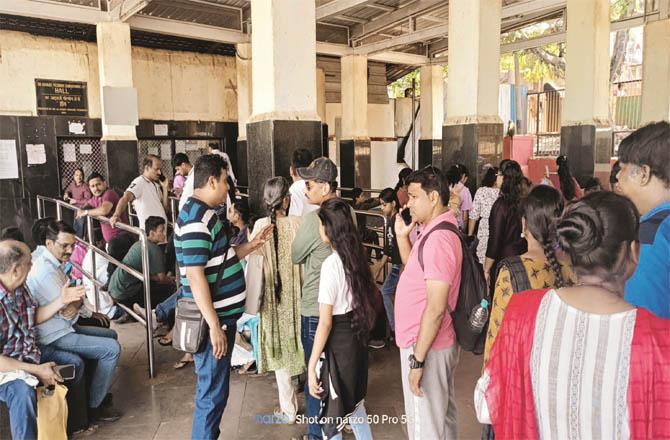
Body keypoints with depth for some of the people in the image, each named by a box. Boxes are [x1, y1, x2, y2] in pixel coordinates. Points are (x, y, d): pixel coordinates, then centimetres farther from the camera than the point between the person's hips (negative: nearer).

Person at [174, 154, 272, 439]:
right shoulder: (197, 218, -21)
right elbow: (196, 276, -25)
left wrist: (253, 245, 11)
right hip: (214, 320, -10)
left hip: (221, 314, 10)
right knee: (213, 393, 3)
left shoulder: (202, 213, 11)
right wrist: (215, 326, -24)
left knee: (214, 389, 22)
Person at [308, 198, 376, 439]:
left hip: (337, 342, -8)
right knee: (354, 404, 24)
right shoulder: (357, 257, 1)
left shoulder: (331, 264, -21)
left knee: (331, 415, 9)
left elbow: (325, 323, -20)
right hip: (357, 337, 8)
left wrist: (311, 366, -16)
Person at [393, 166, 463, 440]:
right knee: (443, 414, 23)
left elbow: (436, 309, -26)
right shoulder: (436, 230, 7)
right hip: (440, 342, 10)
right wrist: (402, 236, 4)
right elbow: (416, 270, 17)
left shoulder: (438, 238, -25)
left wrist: (418, 359, -21)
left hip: (426, 346, -10)